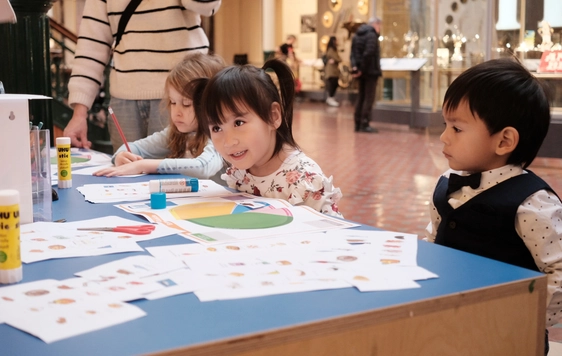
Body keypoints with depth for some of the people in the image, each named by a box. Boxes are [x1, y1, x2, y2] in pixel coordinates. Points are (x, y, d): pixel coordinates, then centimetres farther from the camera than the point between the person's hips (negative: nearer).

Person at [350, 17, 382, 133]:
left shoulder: (357, 35, 14)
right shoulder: (372, 35, -13)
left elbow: (353, 53, 7)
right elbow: (368, 54, -22)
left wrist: (354, 67, -4)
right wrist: (362, 69, -16)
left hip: (361, 72, 8)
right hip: (371, 71, -8)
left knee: (361, 97, 13)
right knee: (369, 98, -4)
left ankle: (358, 124, 15)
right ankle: (364, 124, -6)